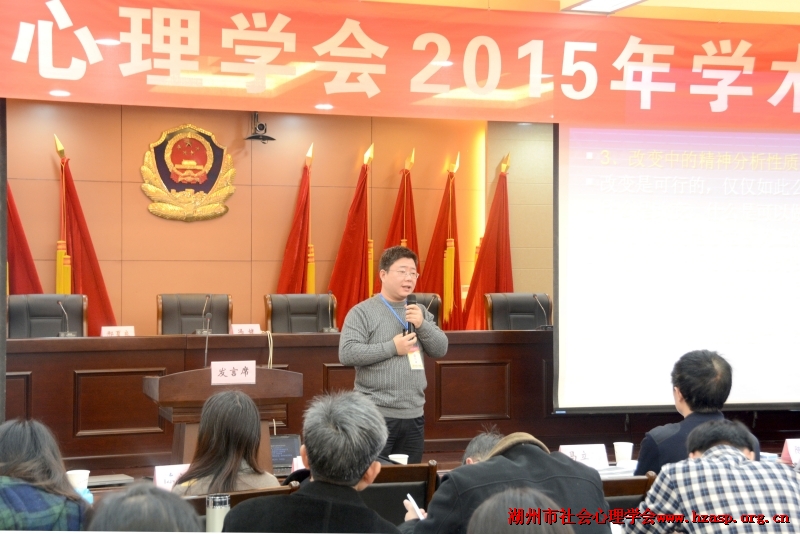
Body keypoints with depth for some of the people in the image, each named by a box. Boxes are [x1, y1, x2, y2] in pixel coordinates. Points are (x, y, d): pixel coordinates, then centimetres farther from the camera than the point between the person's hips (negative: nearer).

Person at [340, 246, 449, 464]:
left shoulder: (420, 312, 12)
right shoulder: (362, 312, -6)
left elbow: (441, 349, 8)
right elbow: (346, 353, -15)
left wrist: (422, 325, -9)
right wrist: (392, 348, -16)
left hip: (414, 415, 6)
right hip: (376, 415, -5)